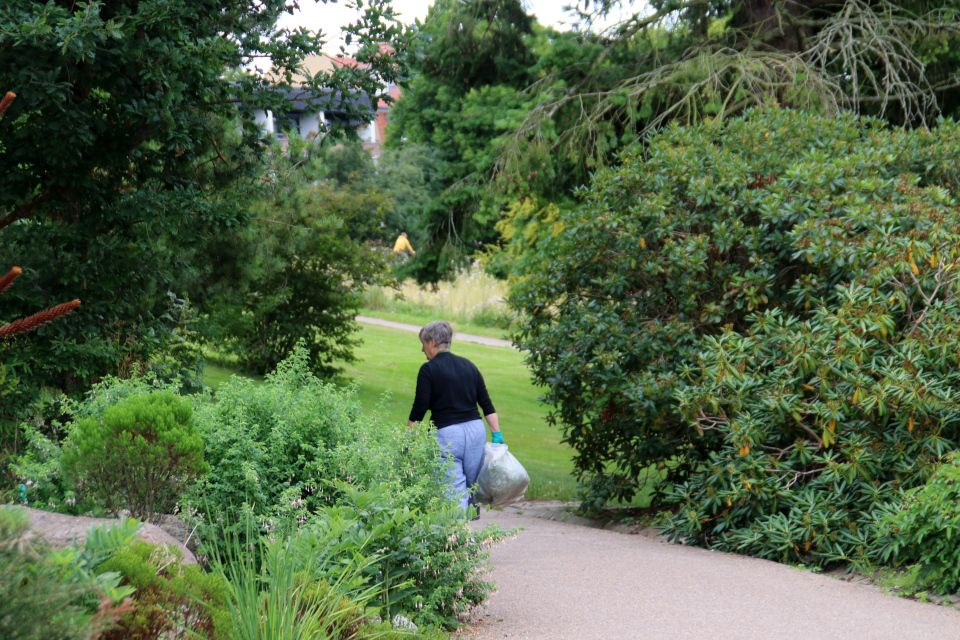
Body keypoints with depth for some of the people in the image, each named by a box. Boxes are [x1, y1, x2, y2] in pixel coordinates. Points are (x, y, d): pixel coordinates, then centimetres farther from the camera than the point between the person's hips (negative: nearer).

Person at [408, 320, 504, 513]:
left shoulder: (429, 369, -4)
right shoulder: (469, 365, 12)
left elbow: (419, 410, -8)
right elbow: (487, 405, 10)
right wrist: (497, 435, 12)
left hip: (446, 434, -5)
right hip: (476, 430, 5)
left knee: (454, 494, -4)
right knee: (473, 489, 13)